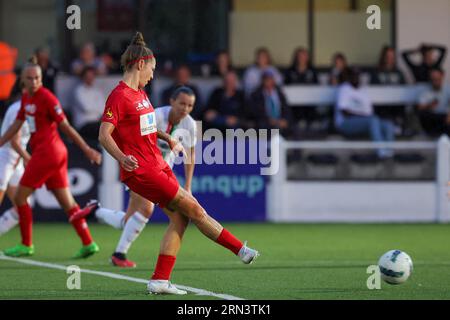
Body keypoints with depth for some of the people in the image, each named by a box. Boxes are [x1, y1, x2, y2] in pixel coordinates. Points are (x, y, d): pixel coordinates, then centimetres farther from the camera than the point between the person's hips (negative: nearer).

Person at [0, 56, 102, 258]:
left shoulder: (46, 98, -12)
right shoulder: (26, 98, 13)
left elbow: (66, 127, -10)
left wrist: (87, 149, -7)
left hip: (46, 152, -8)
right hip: (55, 153, 8)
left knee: (20, 197, 0)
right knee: (66, 202, 6)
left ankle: (26, 245, 7)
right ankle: (88, 243, 5)